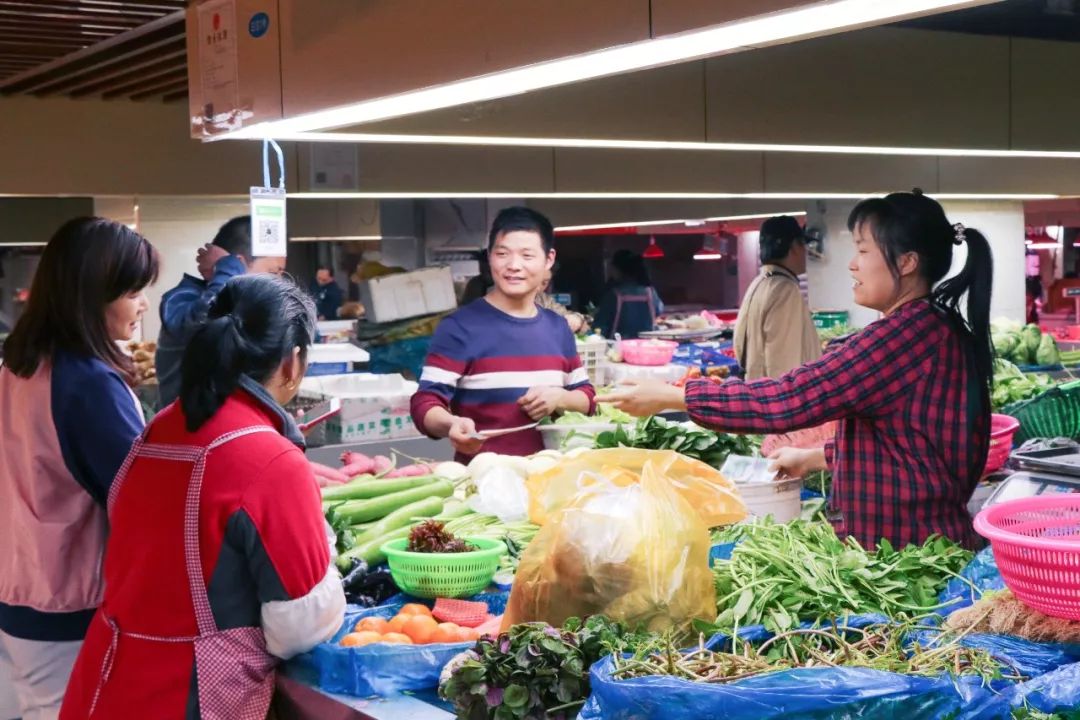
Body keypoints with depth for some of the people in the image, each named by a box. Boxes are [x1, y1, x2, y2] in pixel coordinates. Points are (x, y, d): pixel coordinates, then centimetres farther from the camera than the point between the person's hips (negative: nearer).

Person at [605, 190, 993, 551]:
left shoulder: (905, 333, -22)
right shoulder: (938, 328, 11)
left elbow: (786, 399, -24)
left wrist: (670, 396, -16)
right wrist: (815, 458, 18)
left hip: (899, 545, -10)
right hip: (928, 539, 10)